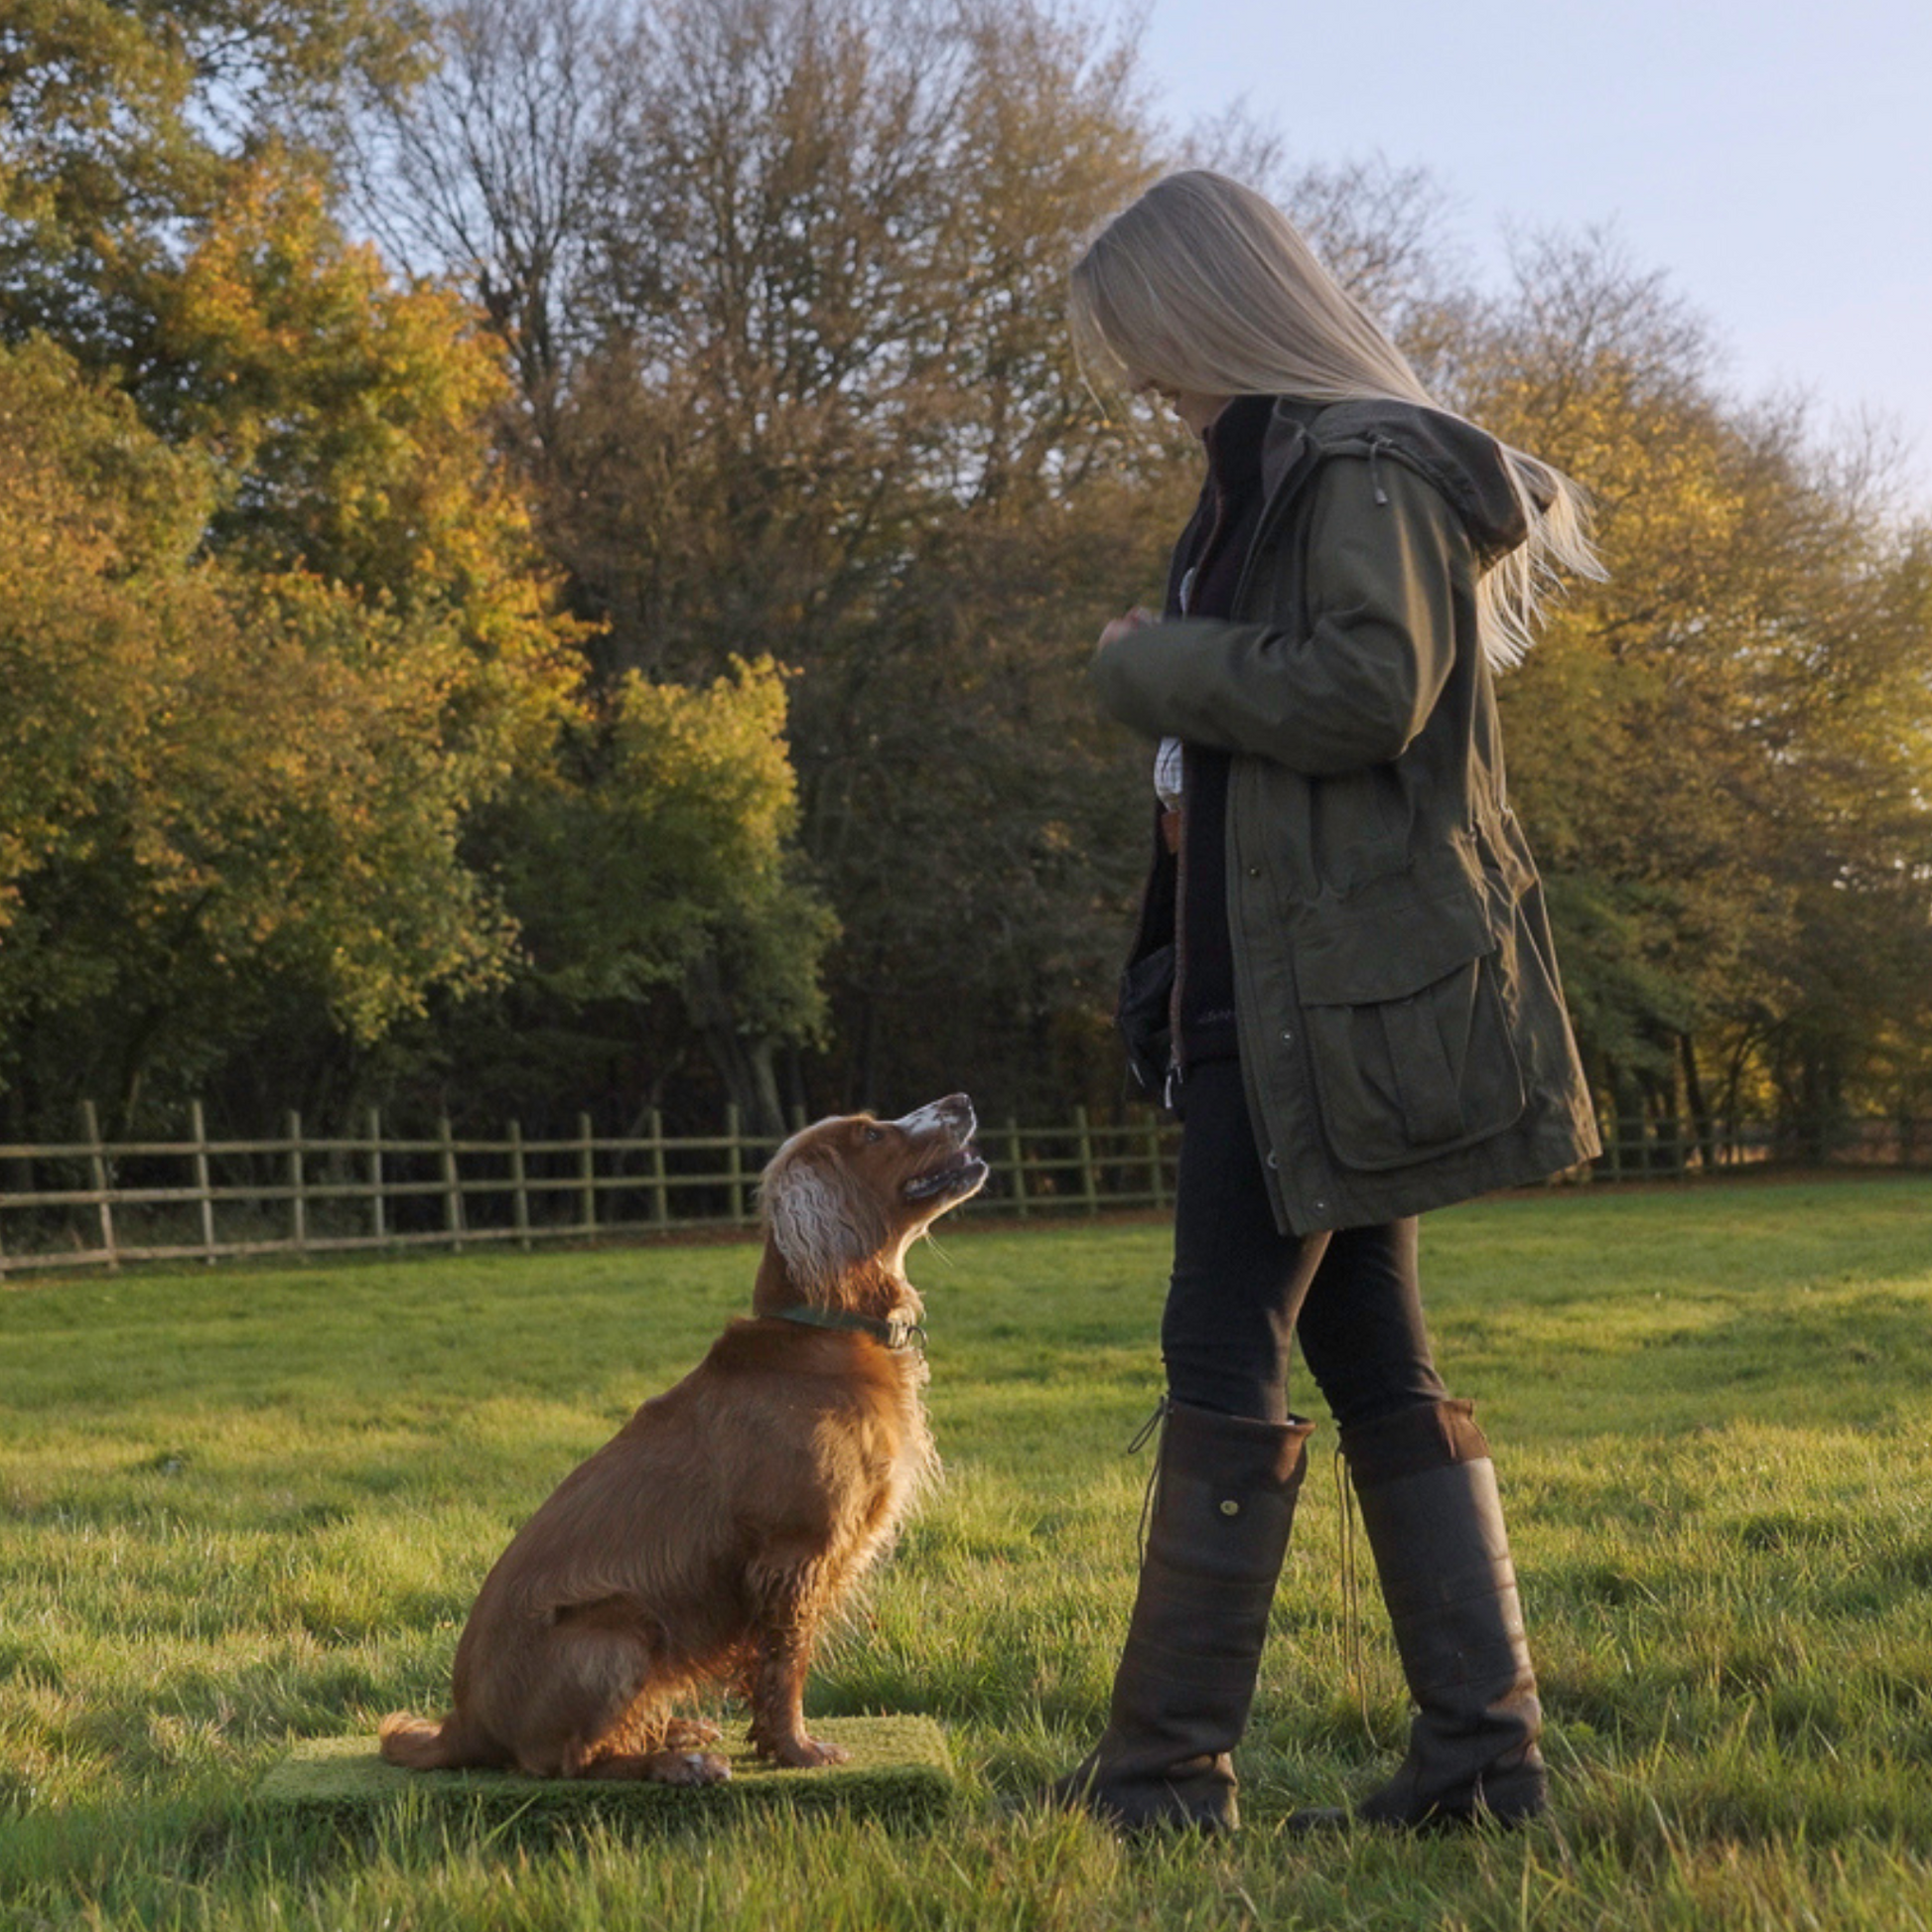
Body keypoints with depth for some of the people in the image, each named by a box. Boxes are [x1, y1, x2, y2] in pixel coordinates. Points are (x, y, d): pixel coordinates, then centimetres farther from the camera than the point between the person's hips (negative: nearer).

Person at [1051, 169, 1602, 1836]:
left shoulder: (1369, 468, -10)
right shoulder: (1273, 472, 19)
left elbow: (1372, 689, -22)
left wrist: (1154, 666, -12)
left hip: (1338, 990, -10)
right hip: (1278, 982, 10)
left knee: (1228, 1359, -9)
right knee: (1373, 1362, 8)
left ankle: (1166, 1767, -4)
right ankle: (1485, 1745, 11)